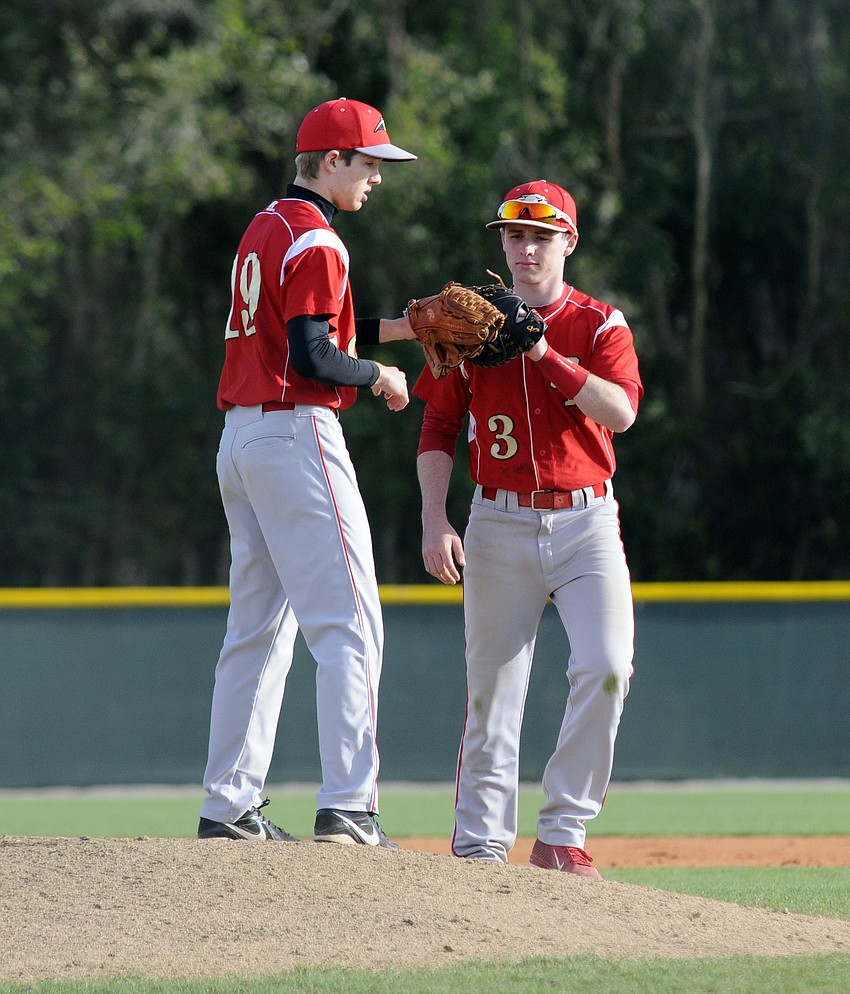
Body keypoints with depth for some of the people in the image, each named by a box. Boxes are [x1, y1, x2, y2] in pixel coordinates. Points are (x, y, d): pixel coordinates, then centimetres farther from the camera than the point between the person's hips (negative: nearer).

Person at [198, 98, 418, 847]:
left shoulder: (263, 231, 17)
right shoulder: (314, 242, -13)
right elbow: (315, 357, -22)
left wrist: (398, 327, 16)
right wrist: (381, 375, -6)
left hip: (240, 441, 10)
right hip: (297, 437, -10)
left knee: (258, 629, 13)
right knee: (349, 625, -10)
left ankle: (228, 807, 13)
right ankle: (346, 808, -18)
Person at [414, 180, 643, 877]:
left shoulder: (600, 325, 5)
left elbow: (620, 412, -13)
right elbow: (438, 431, 6)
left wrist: (545, 355, -18)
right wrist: (434, 522, -6)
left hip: (585, 522, -1)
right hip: (500, 525, 1)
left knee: (606, 667, -17)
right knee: (492, 689, 1)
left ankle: (562, 835, -11)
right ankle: (480, 847, 9)